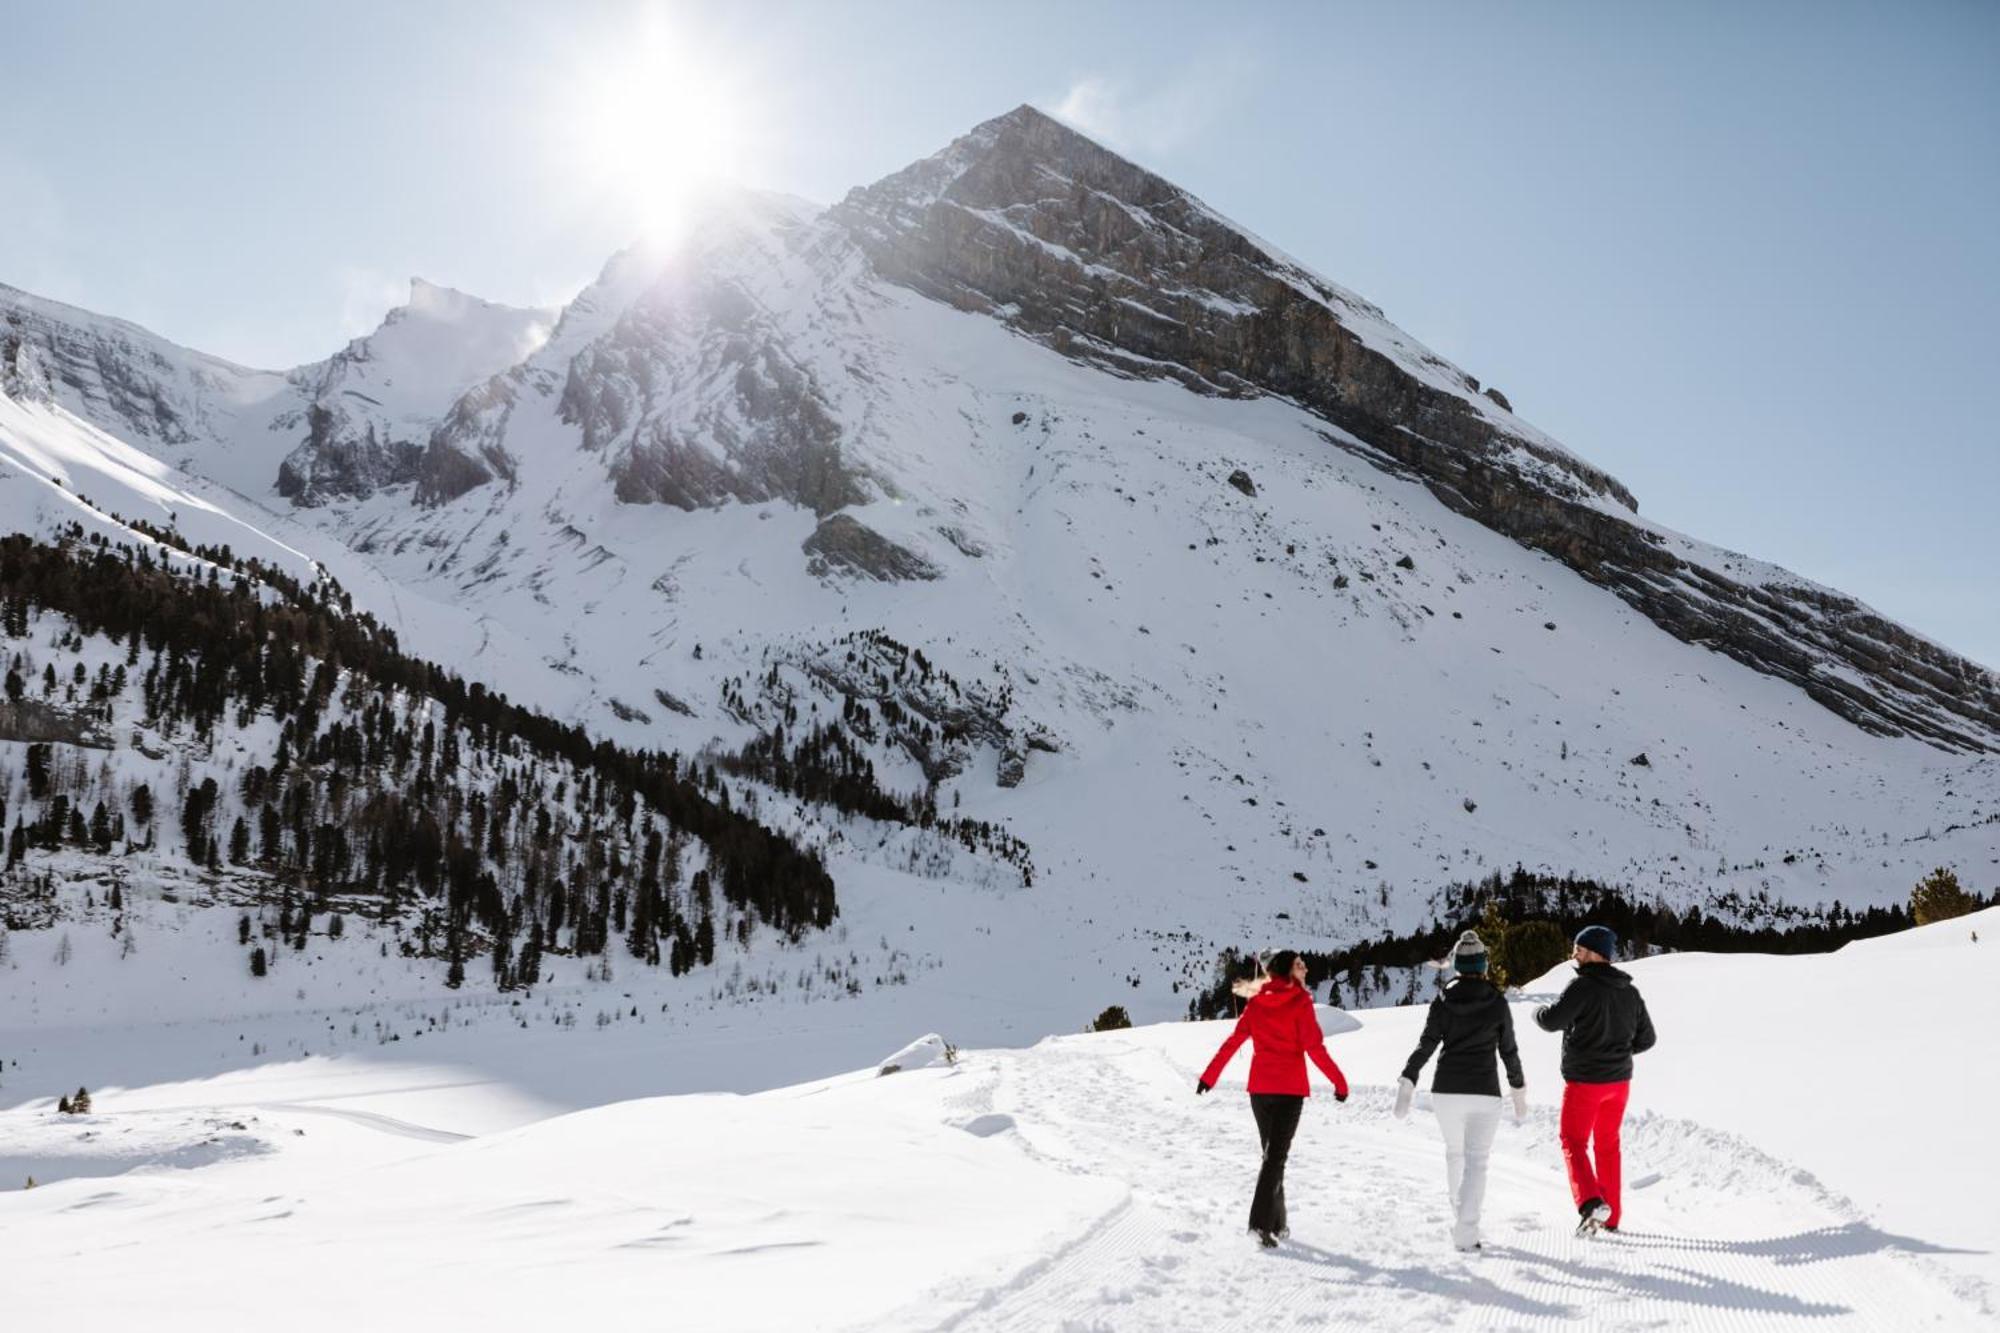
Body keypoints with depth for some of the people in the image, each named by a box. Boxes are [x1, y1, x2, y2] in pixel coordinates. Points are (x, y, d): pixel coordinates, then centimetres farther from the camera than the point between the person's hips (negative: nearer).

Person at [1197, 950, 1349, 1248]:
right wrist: (1339, 1081, -6)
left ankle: (1276, 1223, 22)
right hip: (1290, 1089, -5)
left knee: (1272, 1153, 18)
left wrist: (1210, 1076, 10)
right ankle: (1261, 1223, -16)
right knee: (1276, 1156, -4)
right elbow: (1314, 1047, -13)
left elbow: (1232, 1042, 5)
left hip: (1259, 1088, 5)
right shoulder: (1300, 1002, -8)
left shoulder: (1256, 1002, 5)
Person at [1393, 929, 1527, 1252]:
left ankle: (1460, 1219, 34)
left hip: (1446, 1091, 2)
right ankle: (1465, 1232, -14)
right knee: (1477, 1161, -1)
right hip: (1485, 1093, -2)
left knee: (1454, 1152, 22)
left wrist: (1407, 1084, -7)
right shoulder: (1498, 1003, -2)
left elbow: (1425, 1046, -7)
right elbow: (1509, 1051, 3)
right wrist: (1519, 1090, 15)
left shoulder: (1443, 1002, -1)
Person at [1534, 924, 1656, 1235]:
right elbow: (1646, 1038, 11)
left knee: (1574, 1144, 4)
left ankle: (1591, 1204, -16)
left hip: (1584, 1081, -6)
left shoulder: (1583, 986, -17)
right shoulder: (1629, 992, 5)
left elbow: (1551, 1020, -22)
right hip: (1619, 1080, 6)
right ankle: (1611, 1216, 23)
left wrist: (1539, 1011, 0)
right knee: (1607, 1145, 18)